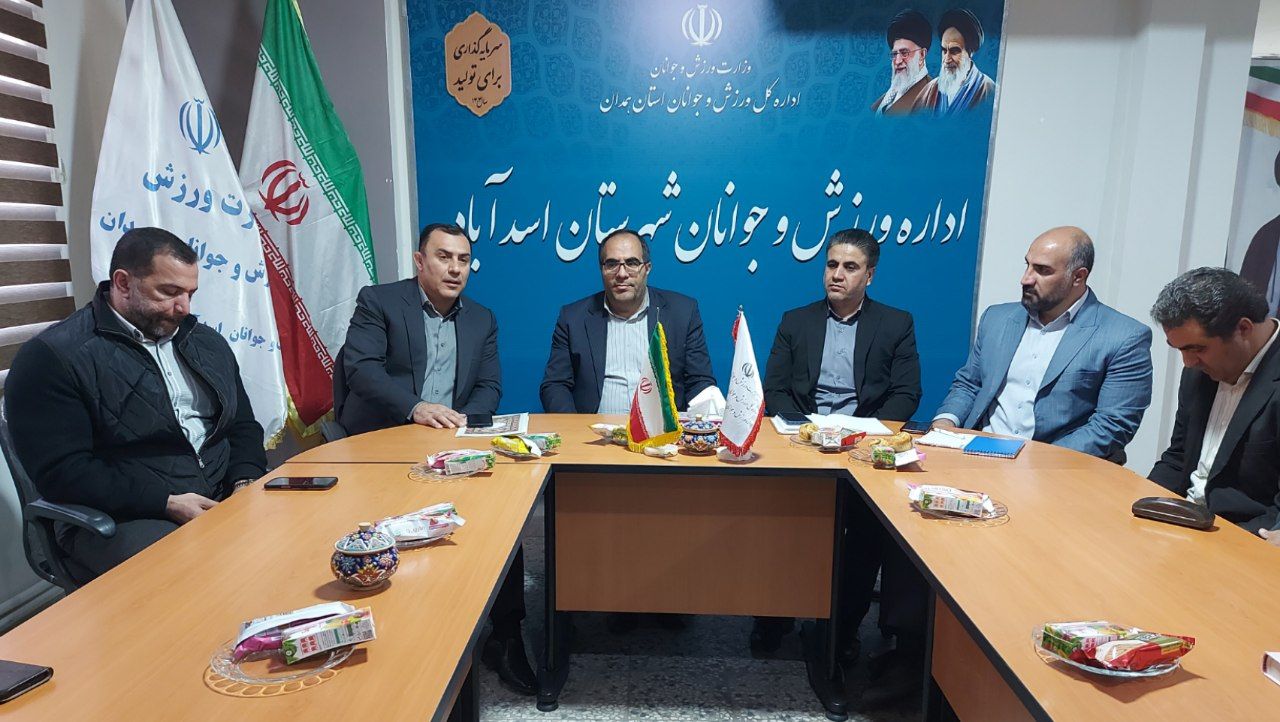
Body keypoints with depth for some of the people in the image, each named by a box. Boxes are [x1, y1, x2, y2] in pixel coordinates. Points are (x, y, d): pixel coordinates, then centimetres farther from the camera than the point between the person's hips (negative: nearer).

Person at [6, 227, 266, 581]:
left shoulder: (208, 343, 17)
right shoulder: (53, 357, -4)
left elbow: (242, 426, 21)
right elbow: (62, 471, -11)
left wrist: (245, 482, -1)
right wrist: (167, 503, -18)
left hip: (225, 500, 6)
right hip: (119, 521, -6)